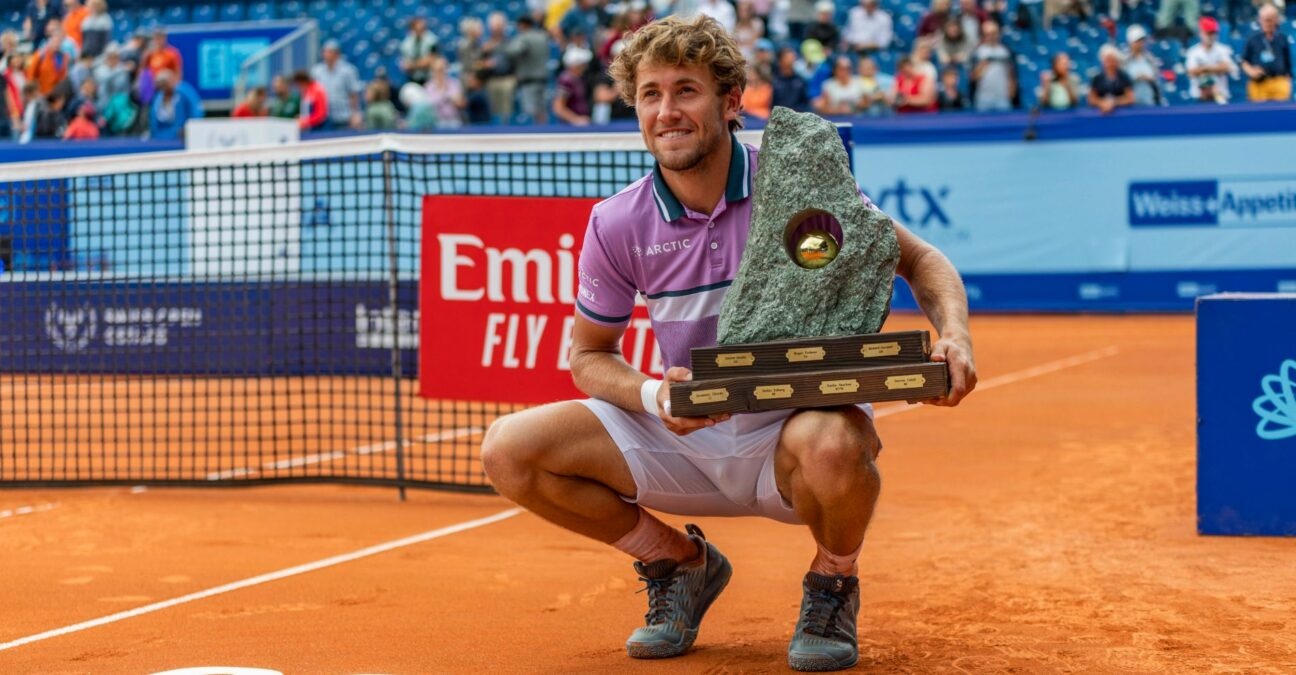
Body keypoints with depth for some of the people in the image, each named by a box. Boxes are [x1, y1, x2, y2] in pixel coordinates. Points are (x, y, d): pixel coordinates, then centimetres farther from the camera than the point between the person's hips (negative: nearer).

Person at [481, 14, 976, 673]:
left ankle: (832, 583, -3)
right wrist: (652, 395, -17)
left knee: (830, 444, -41)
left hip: (795, 428, -3)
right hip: (685, 439, 3)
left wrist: (953, 335, -23)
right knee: (509, 449, -14)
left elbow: (919, 260, -2)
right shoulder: (617, 224, -6)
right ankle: (681, 561, 10)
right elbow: (589, 355, 6)